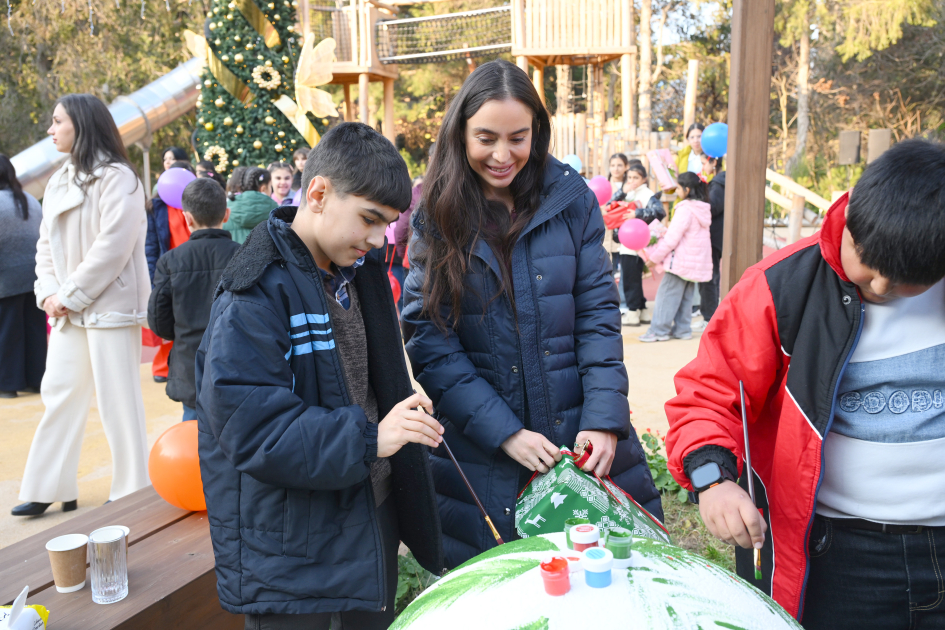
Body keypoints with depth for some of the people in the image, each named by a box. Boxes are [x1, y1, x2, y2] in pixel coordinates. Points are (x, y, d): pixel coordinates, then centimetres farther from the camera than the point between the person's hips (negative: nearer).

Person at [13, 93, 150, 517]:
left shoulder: (116, 177, -9)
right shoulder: (59, 181, 15)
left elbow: (112, 246, -16)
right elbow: (46, 244, 14)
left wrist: (71, 295, -13)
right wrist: (49, 292, -2)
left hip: (109, 306, -7)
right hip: (67, 308, 8)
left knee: (117, 400, -1)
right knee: (59, 394, 10)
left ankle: (132, 492, 11)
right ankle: (48, 488, 20)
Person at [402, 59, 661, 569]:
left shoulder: (570, 198, 0)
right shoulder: (437, 216, -3)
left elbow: (597, 310, 0)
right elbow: (429, 341, -7)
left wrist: (604, 418, -11)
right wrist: (504, 432, -14)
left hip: (582, 436, 1)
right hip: (481, 449, -1)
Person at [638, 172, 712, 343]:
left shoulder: (685, 209, -17)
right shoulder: (703, 209, 11)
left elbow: (672, 238, -17)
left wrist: (655, 257, -9)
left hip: (681, 260, -9)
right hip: (697, 262, 9)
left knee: (667, 294, -2)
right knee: (685, 296, 14)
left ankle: (659, 330, 1)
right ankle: (682, 329, 18)